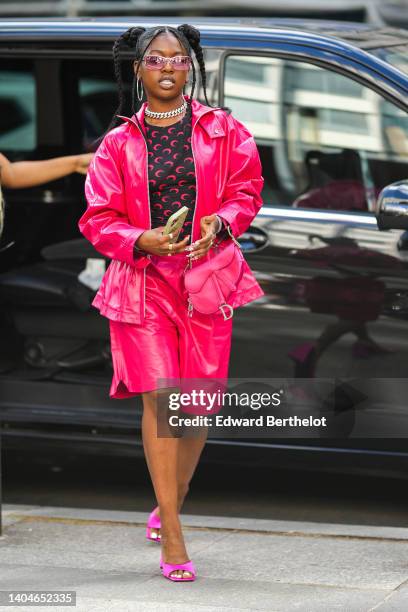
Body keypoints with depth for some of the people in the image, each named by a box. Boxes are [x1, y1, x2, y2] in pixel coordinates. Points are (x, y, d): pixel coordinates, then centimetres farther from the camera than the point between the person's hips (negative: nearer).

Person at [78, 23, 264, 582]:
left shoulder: (221, 131, 7)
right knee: (160, 395, -13)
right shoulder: (119, 143, 6)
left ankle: (170, 505, 31)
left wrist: (219, 224, -12)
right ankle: (172, 537, -11)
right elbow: (99, 219, 5)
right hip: (142, 279, -1)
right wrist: (143, 240, -14)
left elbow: (246, 189, 8)